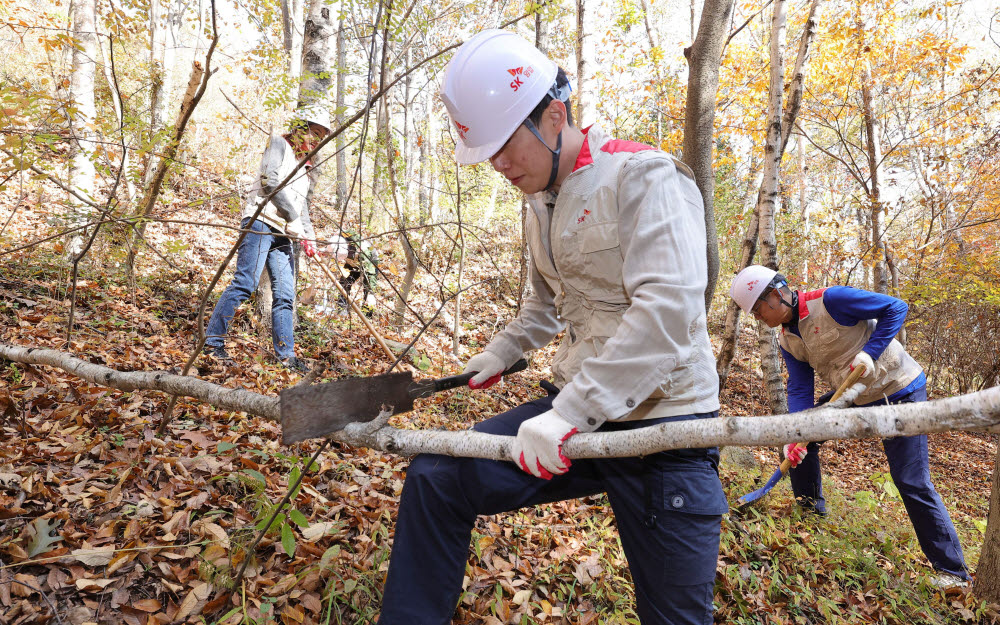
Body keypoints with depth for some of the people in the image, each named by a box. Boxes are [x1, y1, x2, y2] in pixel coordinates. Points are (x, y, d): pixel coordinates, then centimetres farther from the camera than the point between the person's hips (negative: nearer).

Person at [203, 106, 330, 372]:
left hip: (282, 234, 8)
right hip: (261, 222, -8)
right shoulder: (279, 143, 5)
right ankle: (213, 340, -10)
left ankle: (286, 355, 6)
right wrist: (292, 214, -8)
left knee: (285, 295, 3)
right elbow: (271, 180, -11)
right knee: (245, 284, -16)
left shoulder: (303, 166, 27)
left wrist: (308, 236, 10)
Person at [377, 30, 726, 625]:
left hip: (660, 425, -6)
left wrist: (571, 412, -28)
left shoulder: (646, 177, -13)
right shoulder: (541, 203, 12)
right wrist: (503, 351, 21)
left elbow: (669, 308, -26)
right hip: (574, 412, 7)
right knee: (435, 478, -4)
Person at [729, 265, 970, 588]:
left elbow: (896, 307, -19)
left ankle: (952, 570, 8)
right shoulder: (787, 340, -2)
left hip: (898, 390, -7)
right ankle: (810, 505, 23)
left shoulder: (830, 300, -25)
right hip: (853, 397, 8)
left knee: (912, 483, -7)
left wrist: (868, 353, -28)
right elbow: (799, 389, -5)